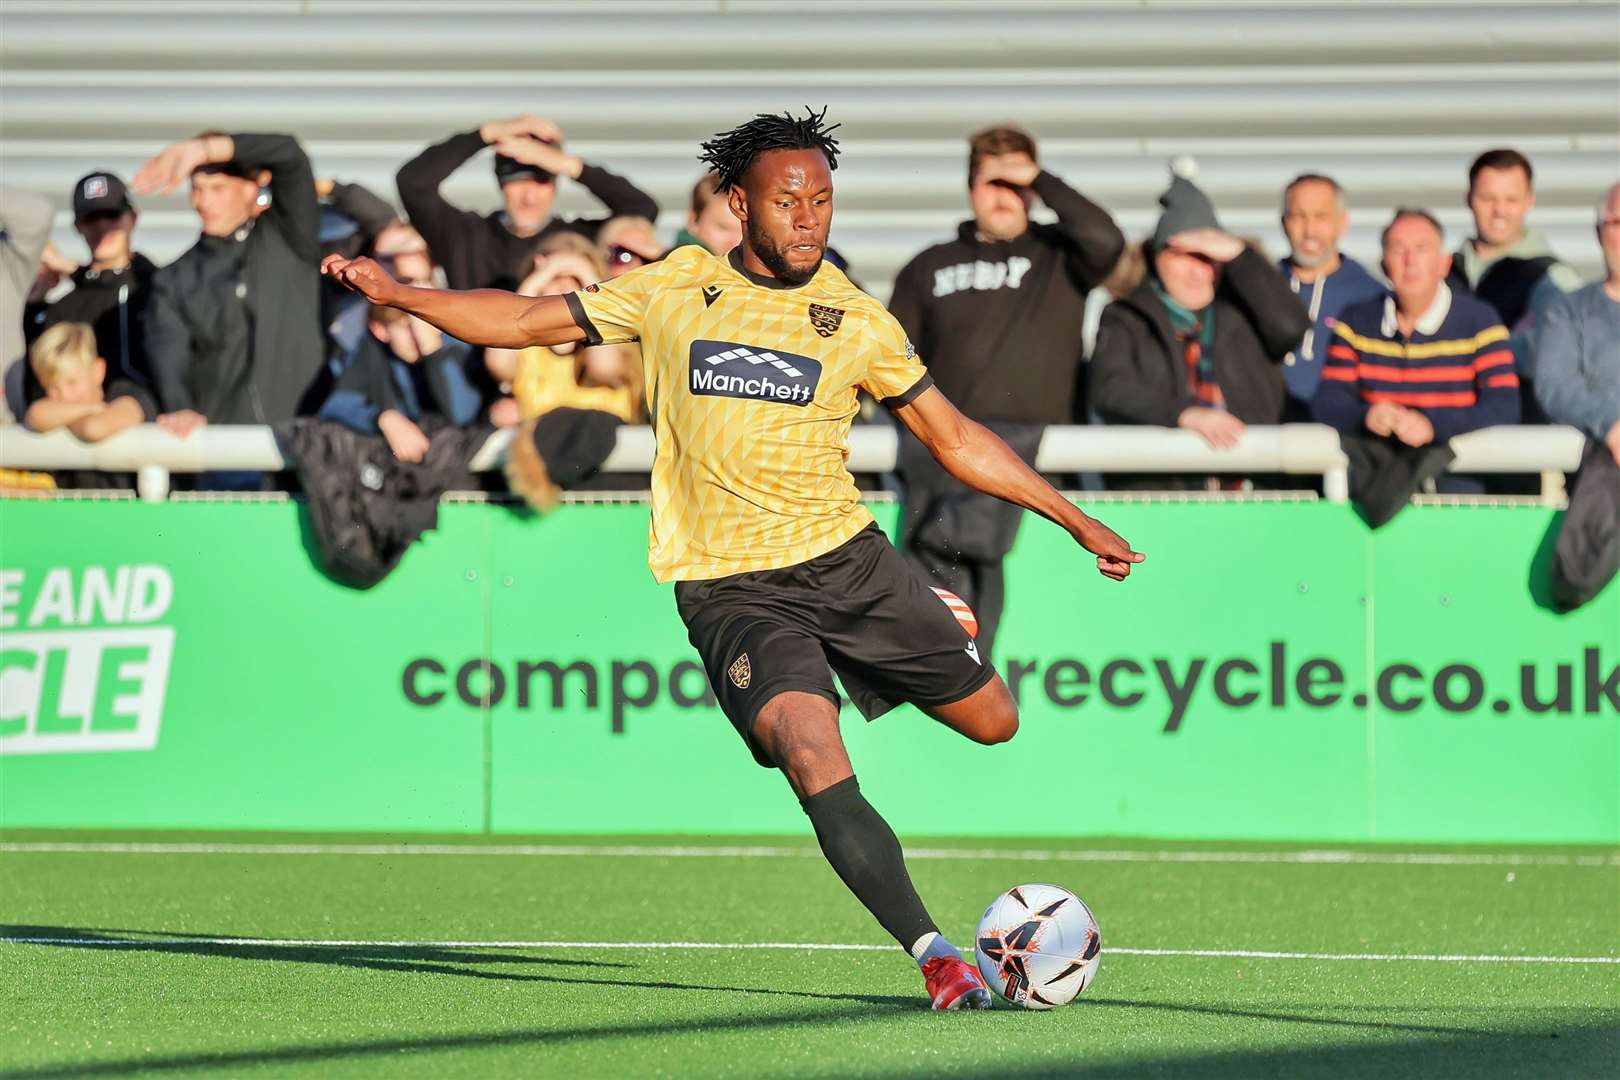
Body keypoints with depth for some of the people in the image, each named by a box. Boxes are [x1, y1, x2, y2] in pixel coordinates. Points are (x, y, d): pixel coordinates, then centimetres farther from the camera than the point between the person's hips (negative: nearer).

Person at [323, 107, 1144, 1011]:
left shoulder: (857, 321, 3)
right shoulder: (675, 288, 3)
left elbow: (957, 438, 11)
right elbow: (527, 322, 10)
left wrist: (1076, 520, 10)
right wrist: (398, 294, 1)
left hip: (847, 558, 2)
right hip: (732, 591, -2)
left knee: (993, 722, 7)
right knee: (815, 761, -26)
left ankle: (938, 631, 42)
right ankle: (934, 956, -24)